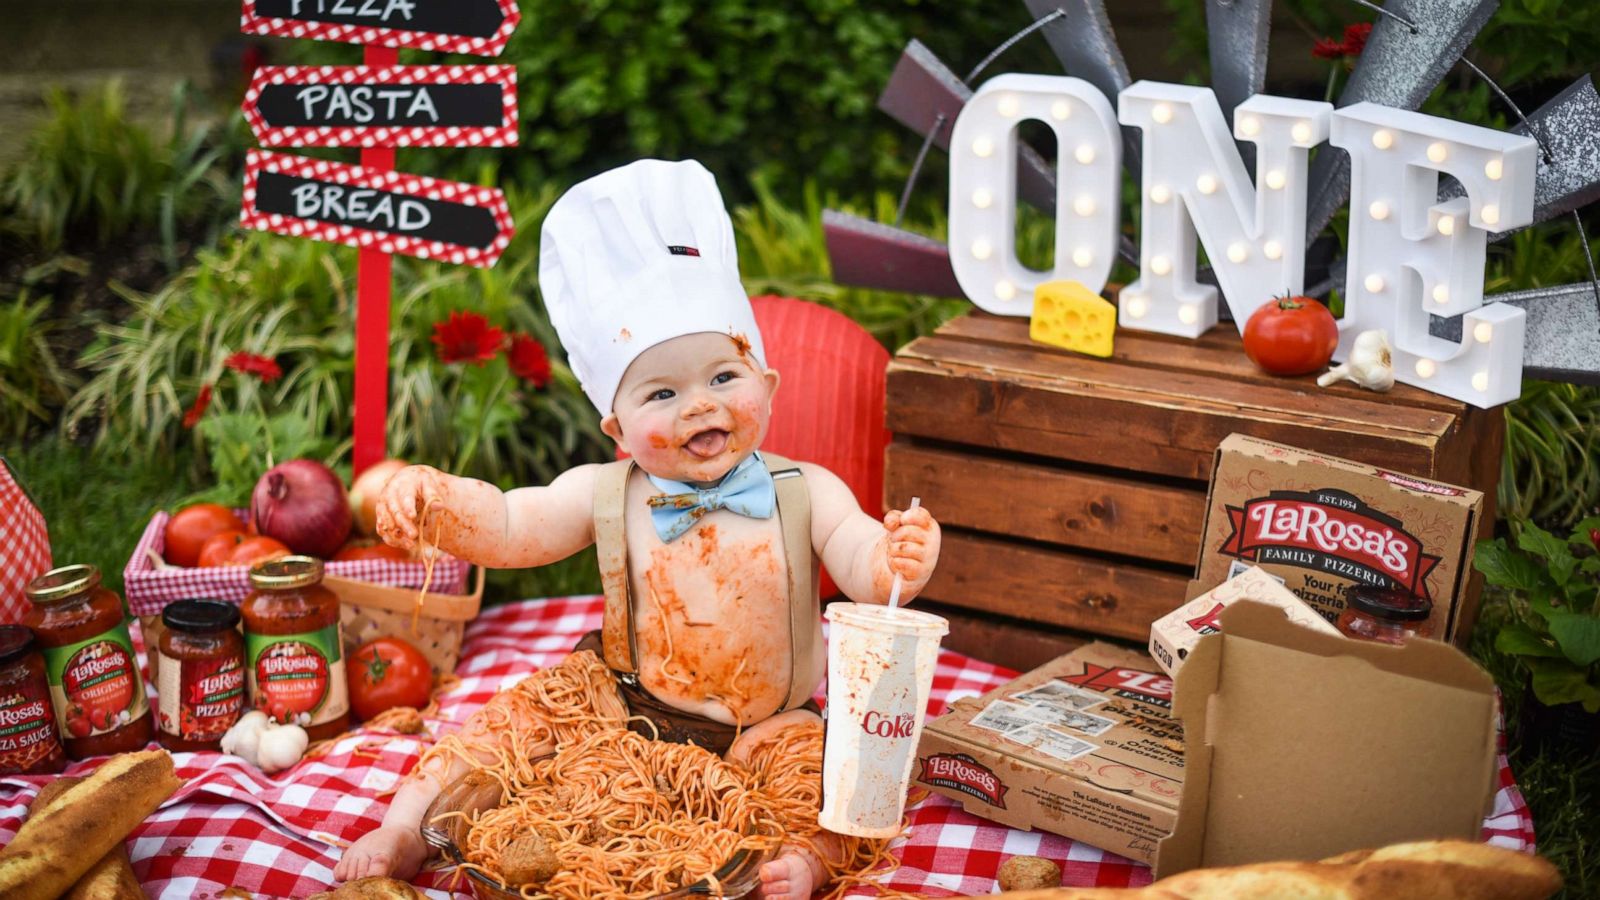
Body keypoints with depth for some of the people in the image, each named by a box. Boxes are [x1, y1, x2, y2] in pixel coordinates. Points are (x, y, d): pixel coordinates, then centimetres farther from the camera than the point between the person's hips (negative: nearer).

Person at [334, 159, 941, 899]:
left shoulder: (806, 494, -7)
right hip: (620, 713, 2)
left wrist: (898, 556, -39)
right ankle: (408, 829, 3)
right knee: (507, 733, -7)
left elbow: (863, 567, -14)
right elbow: (506, 526, -3)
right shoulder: (606, 497, -4)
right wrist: (431, 501, -23)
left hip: (764, 733, -1)